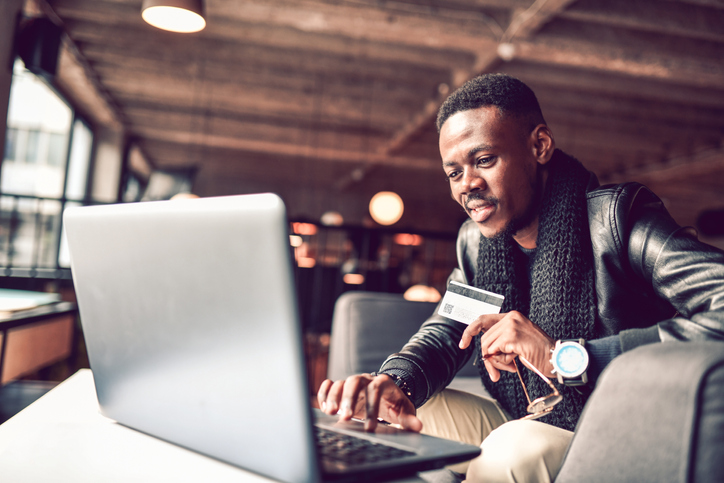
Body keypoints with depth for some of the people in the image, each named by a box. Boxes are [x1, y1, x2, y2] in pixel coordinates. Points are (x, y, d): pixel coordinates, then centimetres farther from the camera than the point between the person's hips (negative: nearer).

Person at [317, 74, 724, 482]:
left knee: (515, 447, -33)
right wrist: (395, 381, -16)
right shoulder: (475, 240, 4)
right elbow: (444, 334, 8)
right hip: (524, 433, 7)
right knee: (407, 407, -3)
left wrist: (566, 357, -35)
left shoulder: (617, 217, -19)